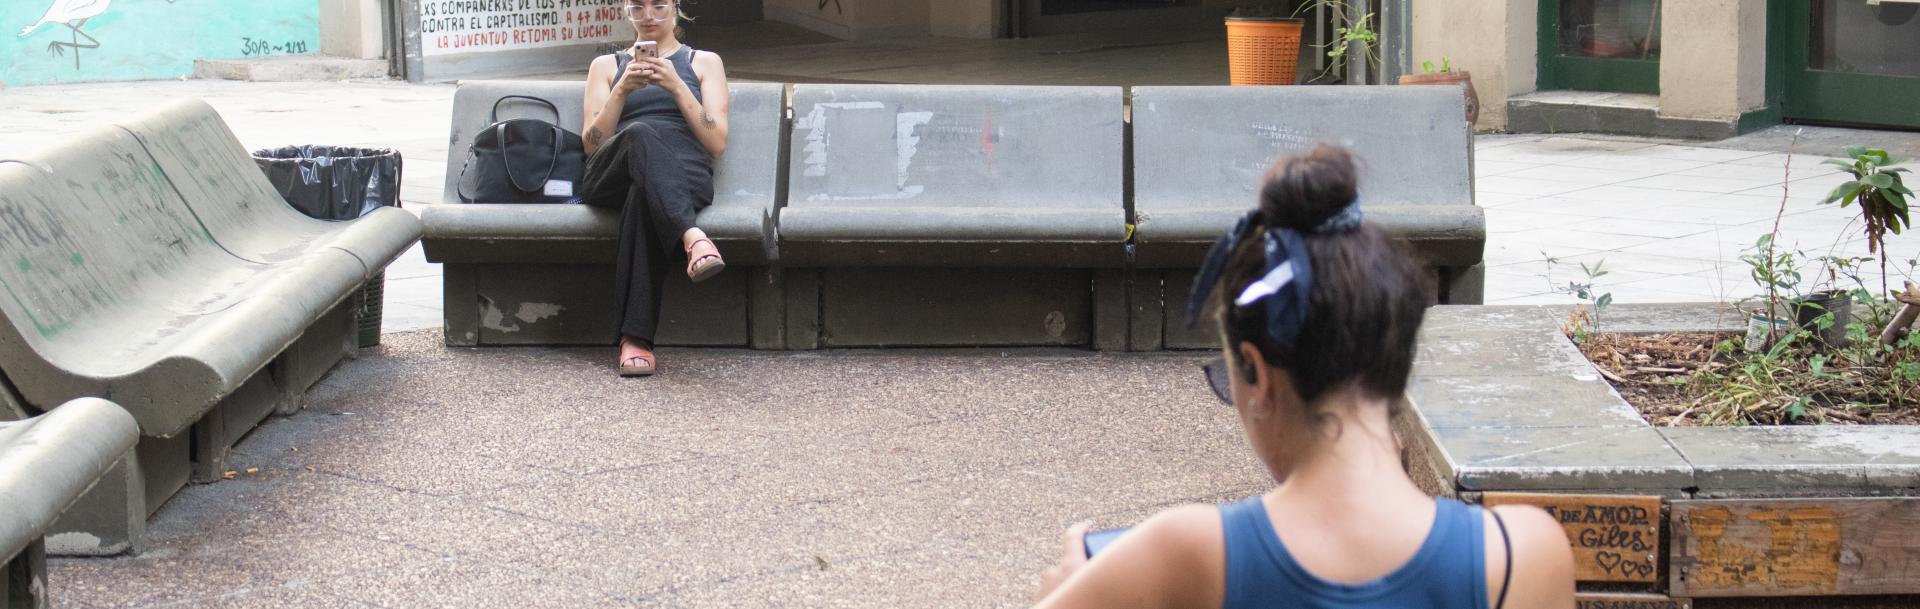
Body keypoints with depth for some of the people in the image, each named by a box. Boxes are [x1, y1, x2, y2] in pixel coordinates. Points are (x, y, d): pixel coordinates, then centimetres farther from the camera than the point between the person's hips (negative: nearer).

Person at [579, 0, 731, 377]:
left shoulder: (705, 63, 24)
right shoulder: (606, 66, 28)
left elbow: (717, 144, 10)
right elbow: (591, 143, 14)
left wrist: (676, 87, -2)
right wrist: (623, 90, -2)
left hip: (685, 175, 0)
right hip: (611, 176, 0)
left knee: (644, 196, -40)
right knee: (641, 133, -39)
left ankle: (635, 338, -53)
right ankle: (692, 237, -59)